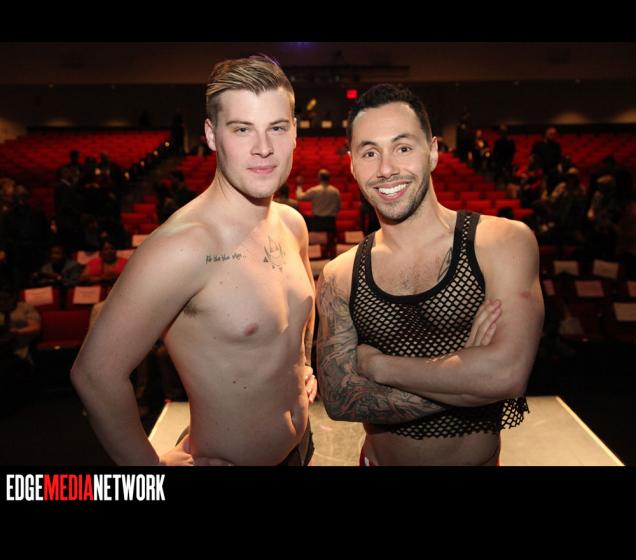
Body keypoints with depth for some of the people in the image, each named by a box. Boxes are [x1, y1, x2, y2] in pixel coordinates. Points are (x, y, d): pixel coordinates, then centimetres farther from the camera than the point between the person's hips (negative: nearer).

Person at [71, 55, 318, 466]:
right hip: (228, 460, -6)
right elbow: (95, 373, -25)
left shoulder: (292, 224, -7)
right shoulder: (181, 247, -30)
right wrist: (152, 467, -14)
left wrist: (304, 363, 9)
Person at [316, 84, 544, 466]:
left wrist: (377, 364, -18)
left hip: (478, 458, -1)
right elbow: (339, 400, -17)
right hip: (379, 458, 1)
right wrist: (466, 377, -25)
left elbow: (507, 374, -26)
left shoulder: (504, 242, -16)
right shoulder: (338, 279, -10)